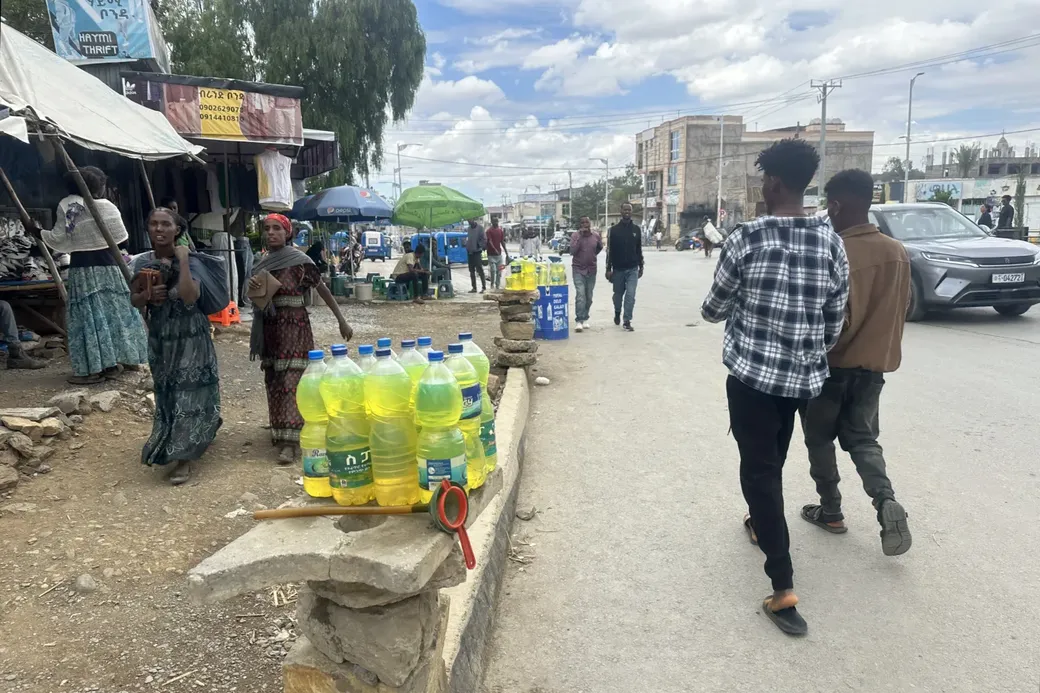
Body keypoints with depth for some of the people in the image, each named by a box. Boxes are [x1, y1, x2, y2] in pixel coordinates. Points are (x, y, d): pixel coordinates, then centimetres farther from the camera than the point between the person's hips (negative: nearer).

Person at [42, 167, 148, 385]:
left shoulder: (67, 206, -5)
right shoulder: (108, 207, 2)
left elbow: (59, 239, -4)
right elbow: (121, 238, 9)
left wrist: (40, 233, 13)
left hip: (82, 269, -3)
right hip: (108, 266, 3)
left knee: (88, 314, -3)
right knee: (112, 311, 10)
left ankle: (93, 368, -5)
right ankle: (111, 362, 15)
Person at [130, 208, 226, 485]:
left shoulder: (190, 261, -13)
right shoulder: (143, 262, 2)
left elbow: (189, 296, -30)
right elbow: (134, 300, 9)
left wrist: (183, 259, -25)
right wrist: (148, 295, -13)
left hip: (190, 338, -6)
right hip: (160, 337, 6)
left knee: (188, 392, -5)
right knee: (167, 392, 15)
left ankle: (183, 458, -2)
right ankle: (202, 431, 38)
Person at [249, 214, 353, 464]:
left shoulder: (298, 260, -9)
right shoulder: (262, 263, 9)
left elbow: (323, 290, -7)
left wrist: (341, 320, -9)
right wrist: (252, 287, -9)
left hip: (294, 326, -6)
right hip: (270, 328, 6)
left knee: (291, 382, -10)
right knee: (273, 381, 11)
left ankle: (290, 441, -11)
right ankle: (279, 430, 26)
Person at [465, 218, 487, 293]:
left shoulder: (480, 228, -8)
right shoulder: (469, 228, 12)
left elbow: (484, 239, -11)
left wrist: (480, 247, -14)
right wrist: (467, 246, 8)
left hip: (477, 252, -7)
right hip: (469, 252, 7)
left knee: (480, 270, -9)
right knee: (472, 271, 10)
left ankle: (484, 287, -4)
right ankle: (474, 288, 16)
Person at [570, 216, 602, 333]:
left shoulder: (596, 236, 1)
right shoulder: (575, 235, -7)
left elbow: (600, 247, 21)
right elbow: (572, 251, -18)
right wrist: (580, 236, -21)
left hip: (591, 270, 3)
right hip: (578, 269, -3)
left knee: (589, 296, 8)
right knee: (580, 295, -15)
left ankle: (585, 318, 23)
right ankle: (579, 321, -16)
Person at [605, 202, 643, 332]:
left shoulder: (636, 229, 5)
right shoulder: (614, 230, -3)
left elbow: (639, 249, 11)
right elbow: (609, 251, -4)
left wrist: (641, 267, 9)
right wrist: (608, 269, -9)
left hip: (632, 269, 1)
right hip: (618, 269, -1)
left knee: (630, 295, -9)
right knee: (618, 294, 13)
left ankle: (627, 321, -4)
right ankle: (617, 313, 40)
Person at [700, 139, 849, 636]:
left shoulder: (747, 238, -14)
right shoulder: (832, 244, -1)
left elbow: (714, 310, -4)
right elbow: (835, 324, 4)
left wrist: (738, 302, 18)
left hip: (753, 374, -5)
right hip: (804, 377, 5)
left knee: (759, 468, 0)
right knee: (772, 459, 26)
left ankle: (783, 590, -4)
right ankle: (759, 520, 50)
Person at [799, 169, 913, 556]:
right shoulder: (898, 253, 2)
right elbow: (902, 308, 10)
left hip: (832, 365, -6)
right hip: (873, 365, 6)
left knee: (820, 440, 13)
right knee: (862, 439, 17)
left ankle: (830, 511, 22)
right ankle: (886, 501, -4)